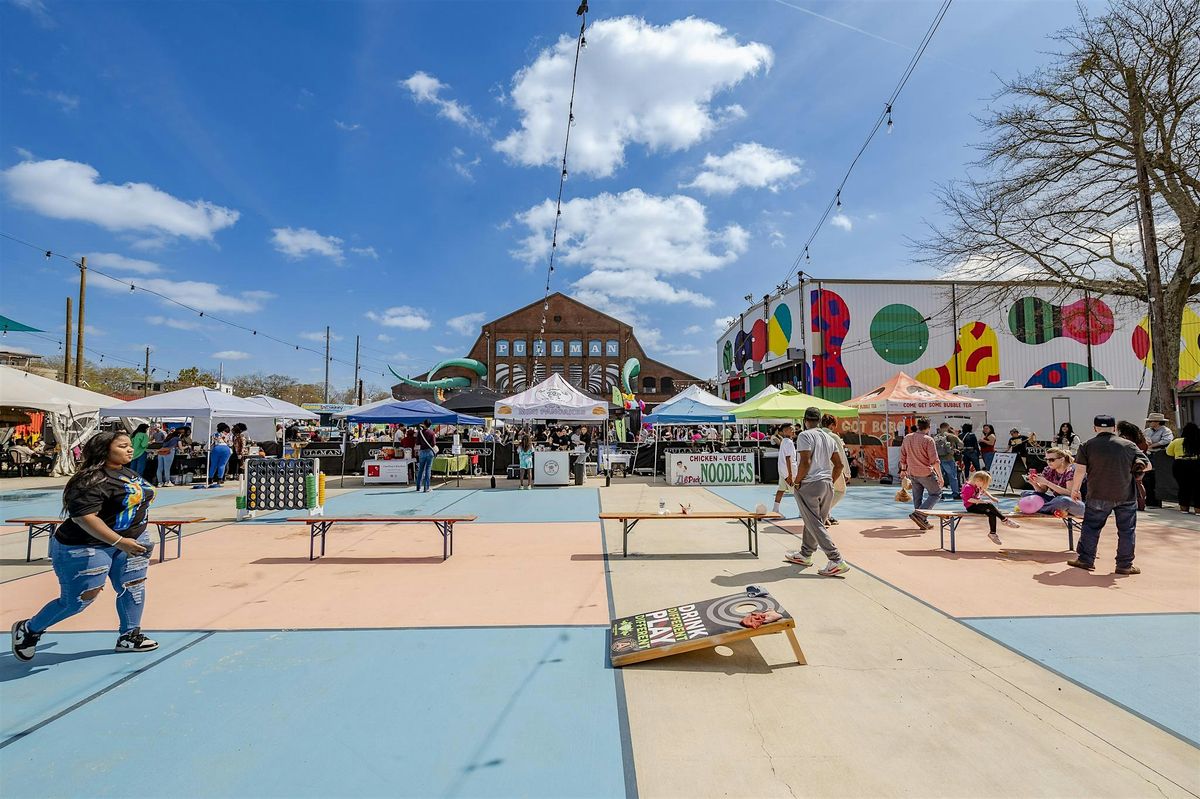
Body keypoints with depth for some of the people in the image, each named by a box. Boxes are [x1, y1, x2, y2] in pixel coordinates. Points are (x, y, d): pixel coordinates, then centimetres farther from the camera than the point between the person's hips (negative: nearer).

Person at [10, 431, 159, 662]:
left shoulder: (128, 472, 6)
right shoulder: (91, 481, -23)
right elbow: (84, 517, -30)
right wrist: (119, 542, -33)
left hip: (131, 539, 8)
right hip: (86, 548, -8)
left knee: (134, 586, 7)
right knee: (78, 600, 1)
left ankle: (129, 637, 19)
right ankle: (29, 629, 28)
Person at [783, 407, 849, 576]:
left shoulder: (805, 436, -11)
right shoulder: (828, 437, 12)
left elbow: (805, 462, -21)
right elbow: (840, 464, 12)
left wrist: (797, 481, -10)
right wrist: (831, 482, 18)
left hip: (809, 486, -8)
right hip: (827, 484, 8)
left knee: (815, 525, -4)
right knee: (815, 522, 18)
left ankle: (836, 561, -9)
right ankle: (805, 555, 31)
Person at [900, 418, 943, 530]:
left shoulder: (907, 438, 5)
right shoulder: (928, 440, -12)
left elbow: (902, 456, 13)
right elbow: (934, 461, -14)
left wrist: (903, 469, 24)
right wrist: (940, 476, -10)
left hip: (912, 473, 6)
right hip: (926, 473, -6)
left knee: (917, 497, 12)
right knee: (936, 494, 8)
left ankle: (923, 522, 17)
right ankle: (919, 513, -6)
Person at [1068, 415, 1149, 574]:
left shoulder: (1088, 445, -3)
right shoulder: (1129, 445, 1)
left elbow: (1080, 470, -6)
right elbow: (1147, 465, 4)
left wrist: (1075, 489, 3)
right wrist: (1132, 467, 23)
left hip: (1098, 496, -1)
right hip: (1126, 496, 1)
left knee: (1091, 526, 8)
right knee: (1127, 530, 10)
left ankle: (1085, 559, 11)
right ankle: (1125, 565, 15)